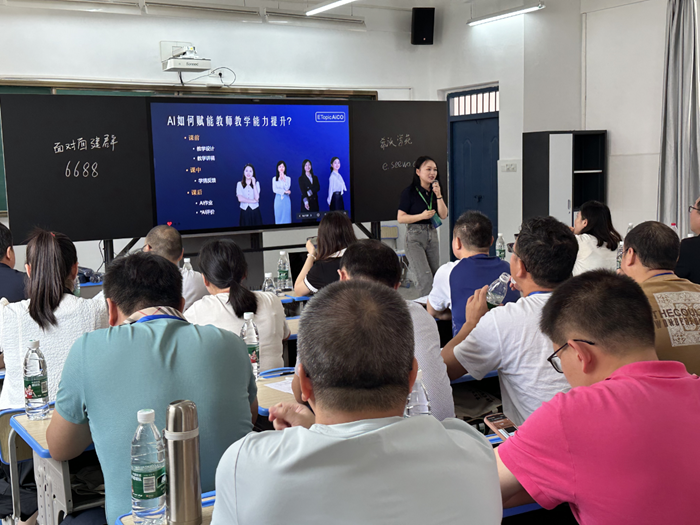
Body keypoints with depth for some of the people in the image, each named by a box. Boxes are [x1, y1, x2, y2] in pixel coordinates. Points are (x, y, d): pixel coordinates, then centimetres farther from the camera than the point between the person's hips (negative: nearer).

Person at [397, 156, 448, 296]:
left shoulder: (436, 190, 8)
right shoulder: (409, 192, -8)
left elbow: (443, 215, 1)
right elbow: (400, 218, -9)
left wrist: (438, 195, -10)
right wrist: (422, 216, -19)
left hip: (432, 235, 6)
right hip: (415, 237, -6)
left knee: (435, 277, 8)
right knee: (425, 277, -15)